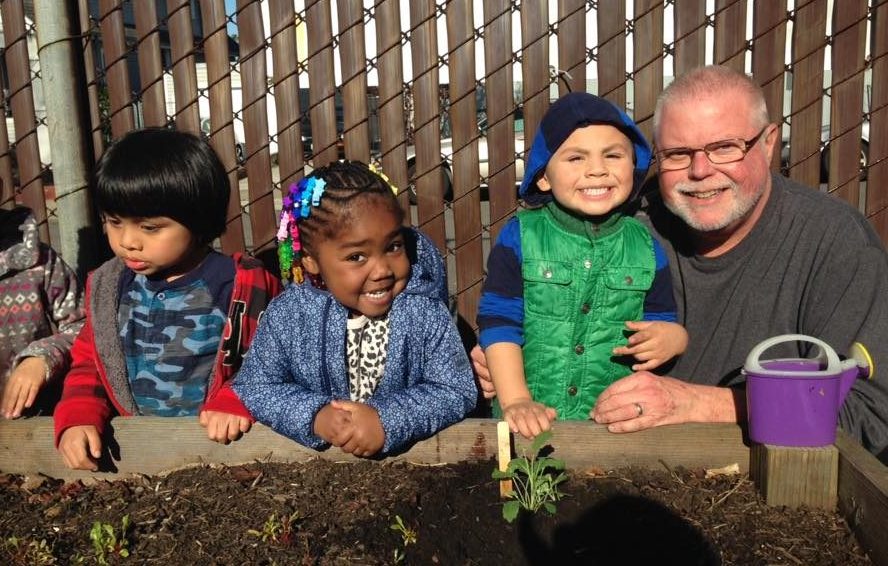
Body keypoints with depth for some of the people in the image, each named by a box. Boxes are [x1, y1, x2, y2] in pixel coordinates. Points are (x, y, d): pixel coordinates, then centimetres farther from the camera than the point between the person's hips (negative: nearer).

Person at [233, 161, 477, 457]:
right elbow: (254, 387, -3)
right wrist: (314, 416, -21)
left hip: (410, 456, -1)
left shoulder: (425, 313, -13)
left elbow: (457, 392, -12)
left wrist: (387, 420, -26)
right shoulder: (287, 316, -10)